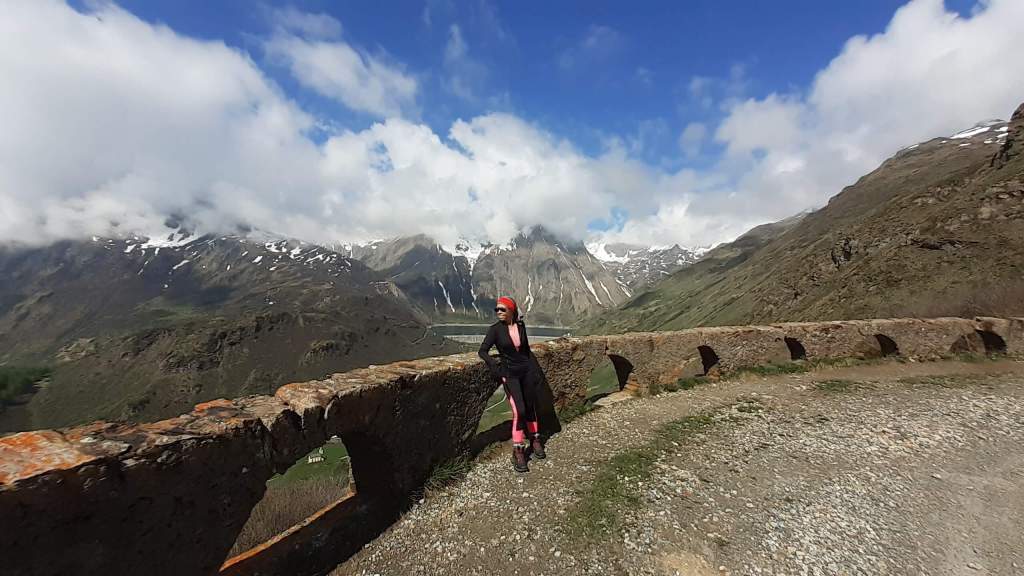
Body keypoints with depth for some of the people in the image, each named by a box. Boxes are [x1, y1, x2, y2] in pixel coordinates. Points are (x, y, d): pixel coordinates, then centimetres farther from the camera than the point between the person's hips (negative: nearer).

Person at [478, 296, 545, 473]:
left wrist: (535, 371, 11)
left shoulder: (521, 326, 0)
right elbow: (482, 351, -8)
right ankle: (517, 451, 3)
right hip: (509, 373, -3)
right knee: (519, 410, -13)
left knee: (531, 407, 13)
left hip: (526, 370, 4)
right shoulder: (495, 329, -10)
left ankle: (535, 440, 35)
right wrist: (493, 362, -26)